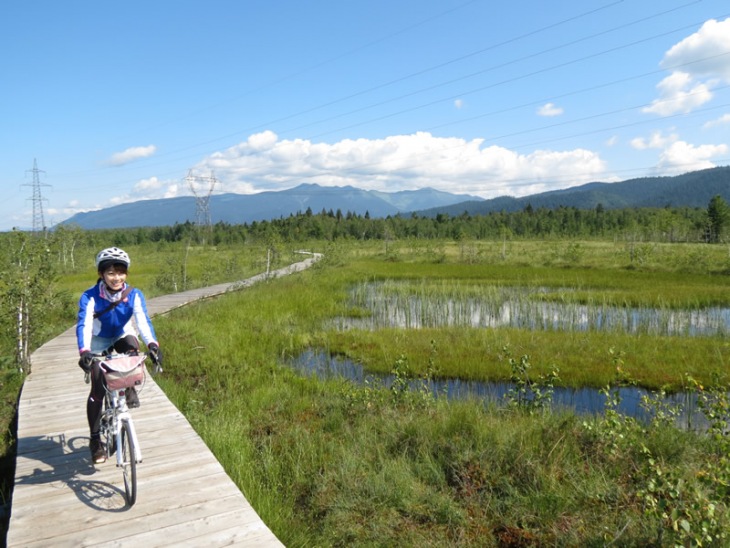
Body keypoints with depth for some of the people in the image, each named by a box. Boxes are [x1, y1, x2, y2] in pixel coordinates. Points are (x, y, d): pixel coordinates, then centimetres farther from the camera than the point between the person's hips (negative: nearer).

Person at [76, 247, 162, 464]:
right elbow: (83, 325, -38)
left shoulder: (134, 295, -24)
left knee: (132, 348, -36)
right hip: (99, 342, -1)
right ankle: (95, 440, 9)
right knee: (98, 391, -7)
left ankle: (129, 388, -10)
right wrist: (84, 352, -56)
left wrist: (152, 344, -54)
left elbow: (143, 321, -36)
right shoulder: (90, 297, -28)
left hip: (122, 336, 1)